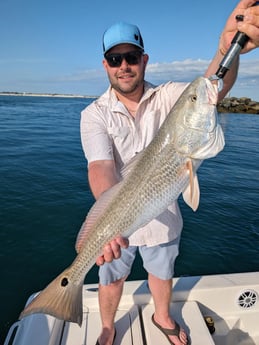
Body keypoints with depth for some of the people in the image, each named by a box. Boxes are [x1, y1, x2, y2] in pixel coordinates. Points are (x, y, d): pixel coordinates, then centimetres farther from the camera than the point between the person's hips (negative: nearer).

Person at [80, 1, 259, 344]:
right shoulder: (94, 114, -13)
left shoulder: (167, 96, -9)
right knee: (112, 280, 19)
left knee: (162, 273, 25)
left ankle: (162, 317, 58)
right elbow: (101, 166, -28)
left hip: (163, 216, 2)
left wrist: (229, 48, -50)